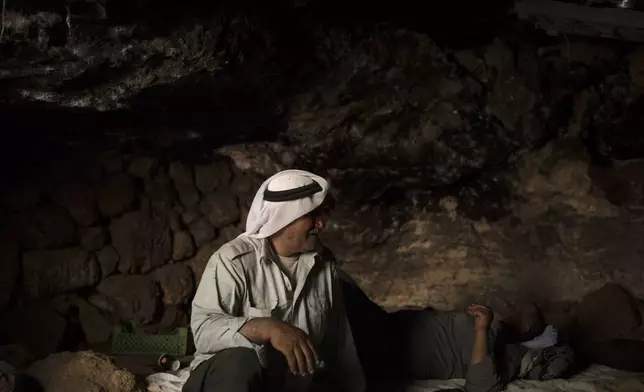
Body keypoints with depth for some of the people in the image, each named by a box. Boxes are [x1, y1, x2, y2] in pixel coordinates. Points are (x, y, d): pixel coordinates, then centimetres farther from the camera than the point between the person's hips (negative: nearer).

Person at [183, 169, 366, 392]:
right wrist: (268, 328, -36)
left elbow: (340, 339, 12)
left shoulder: (324, 263, 3)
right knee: (240, 362, -36)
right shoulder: (234, 260, -14)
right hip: (232, 374, -4)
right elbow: (203, 328, -24)